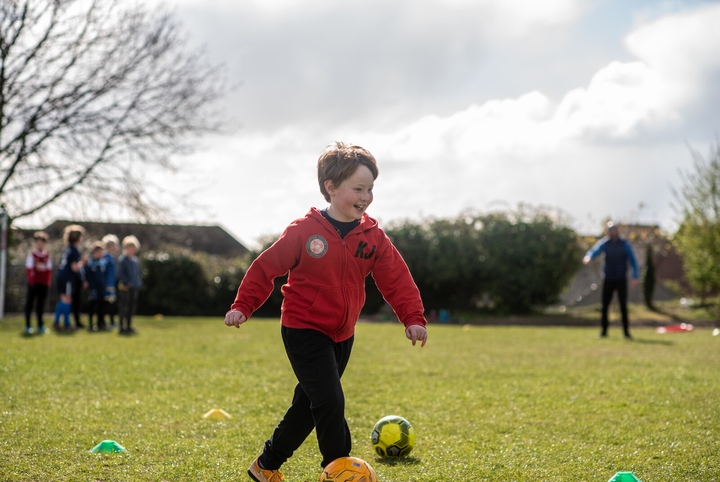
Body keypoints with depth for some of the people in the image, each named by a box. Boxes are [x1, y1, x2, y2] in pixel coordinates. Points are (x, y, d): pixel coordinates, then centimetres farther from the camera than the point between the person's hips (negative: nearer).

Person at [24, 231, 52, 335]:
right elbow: (28, 269, -4)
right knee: (29, 303, 0)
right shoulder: (32, 255, -2)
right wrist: (31, 281, -10)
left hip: (44, 284, 4)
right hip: (34, 283, -4)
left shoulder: (47, 256, 8)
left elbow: (49, 270, 10)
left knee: (41, 304, 8)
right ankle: (28, 326, 5)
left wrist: (48, 282, 2)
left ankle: (40, 326, 14)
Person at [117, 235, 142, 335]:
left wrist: (139, 282, 9)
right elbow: (120, 274, -12)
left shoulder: (135, 260, 13)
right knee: (123, 308, -4)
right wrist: (128, 282, -18)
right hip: (125, 288, -7)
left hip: (134, 288, 7)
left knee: (131, 308, 12)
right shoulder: (122, 259, -8)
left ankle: (129, 327, 20)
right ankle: (122, 327, -1)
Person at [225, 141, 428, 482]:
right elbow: (266, 267, -6)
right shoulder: (304, 231, -13)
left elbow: (397, 280, 0)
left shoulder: (373, 237, -1)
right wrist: (243, 306, -10)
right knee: (330, 402, -18)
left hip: (341, 335, 6)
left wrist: (413, 318, -12)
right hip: (303, 329, -6)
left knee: (308, 406, 15)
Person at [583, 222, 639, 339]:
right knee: (605, 305, 3)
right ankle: (604, 330, 14)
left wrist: (635, 277, -10)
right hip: (608, 280, 2)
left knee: (623, 305, -8)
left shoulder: (624, 244, 0)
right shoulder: (604, 243, 2)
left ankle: (626, 331, -3)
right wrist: (588, 257, -40)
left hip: (621, 280, -2)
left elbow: (633, 261, 0)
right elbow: (595, 251, -16)